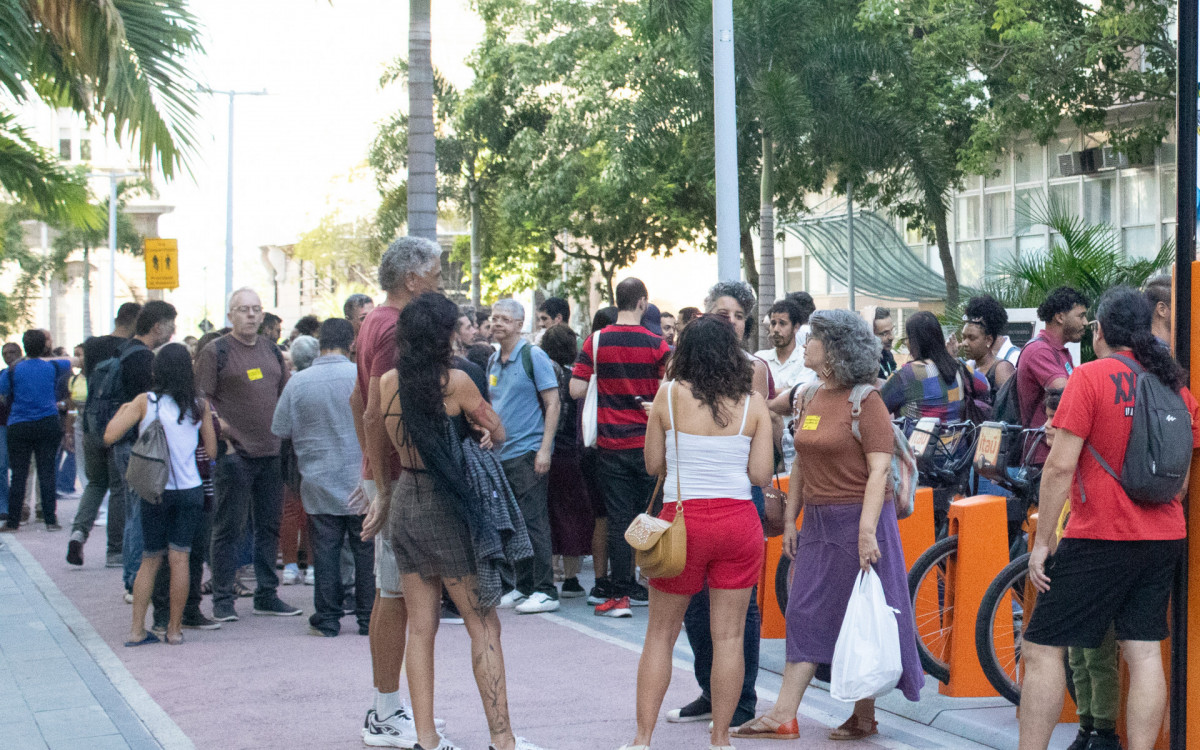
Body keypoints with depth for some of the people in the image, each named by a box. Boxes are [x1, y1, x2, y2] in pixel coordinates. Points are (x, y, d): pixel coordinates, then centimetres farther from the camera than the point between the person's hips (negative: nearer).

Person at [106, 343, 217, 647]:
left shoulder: (144, 402, -5)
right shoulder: (199, 405, -1)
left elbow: (110, 436, -7)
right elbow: (211, 450, 5)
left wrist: (121, 411, 10)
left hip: (153, 491, 0)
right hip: (189, 490, 0)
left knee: (150, 559, 10)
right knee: (179, 557, 2)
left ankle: (137, 629, 7)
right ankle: (175, 628, 4)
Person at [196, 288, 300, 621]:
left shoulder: (272, 350, 15)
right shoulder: (215, 352, -3)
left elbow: (285, 395, 22)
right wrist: (223, 435, -14)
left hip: (272, 453, 6)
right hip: (235, 453, -6)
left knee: (270, 526, 9)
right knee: (229, 528, -2)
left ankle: (266, 594, 18)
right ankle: (222, 599, 4)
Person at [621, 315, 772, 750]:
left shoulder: (669, 395, -2)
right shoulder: (753, 404, 0)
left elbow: (653, 464, 3)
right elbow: (761, 476, -1)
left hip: (683, 520, -1)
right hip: (739, 522, 1)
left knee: (661, 634, 11)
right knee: (728, 636, 7)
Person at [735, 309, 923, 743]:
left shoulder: (865, 401, -11)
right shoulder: (810, 399, 11)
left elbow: (879, 470, -16)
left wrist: (867, 531, -23)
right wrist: (790, 519, 13)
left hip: (857, 519, -7)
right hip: (818, 523, 7)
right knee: (805, 615, 5)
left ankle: (864, 716, 12)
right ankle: (784, 716, 8)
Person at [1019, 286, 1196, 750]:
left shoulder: (1090, 377, -10)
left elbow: (1061, 465, -14)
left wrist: (1041, 541, -9)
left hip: (1099, 539, -6)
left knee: (1042, 649, 0)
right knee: (1144, 653, 6)